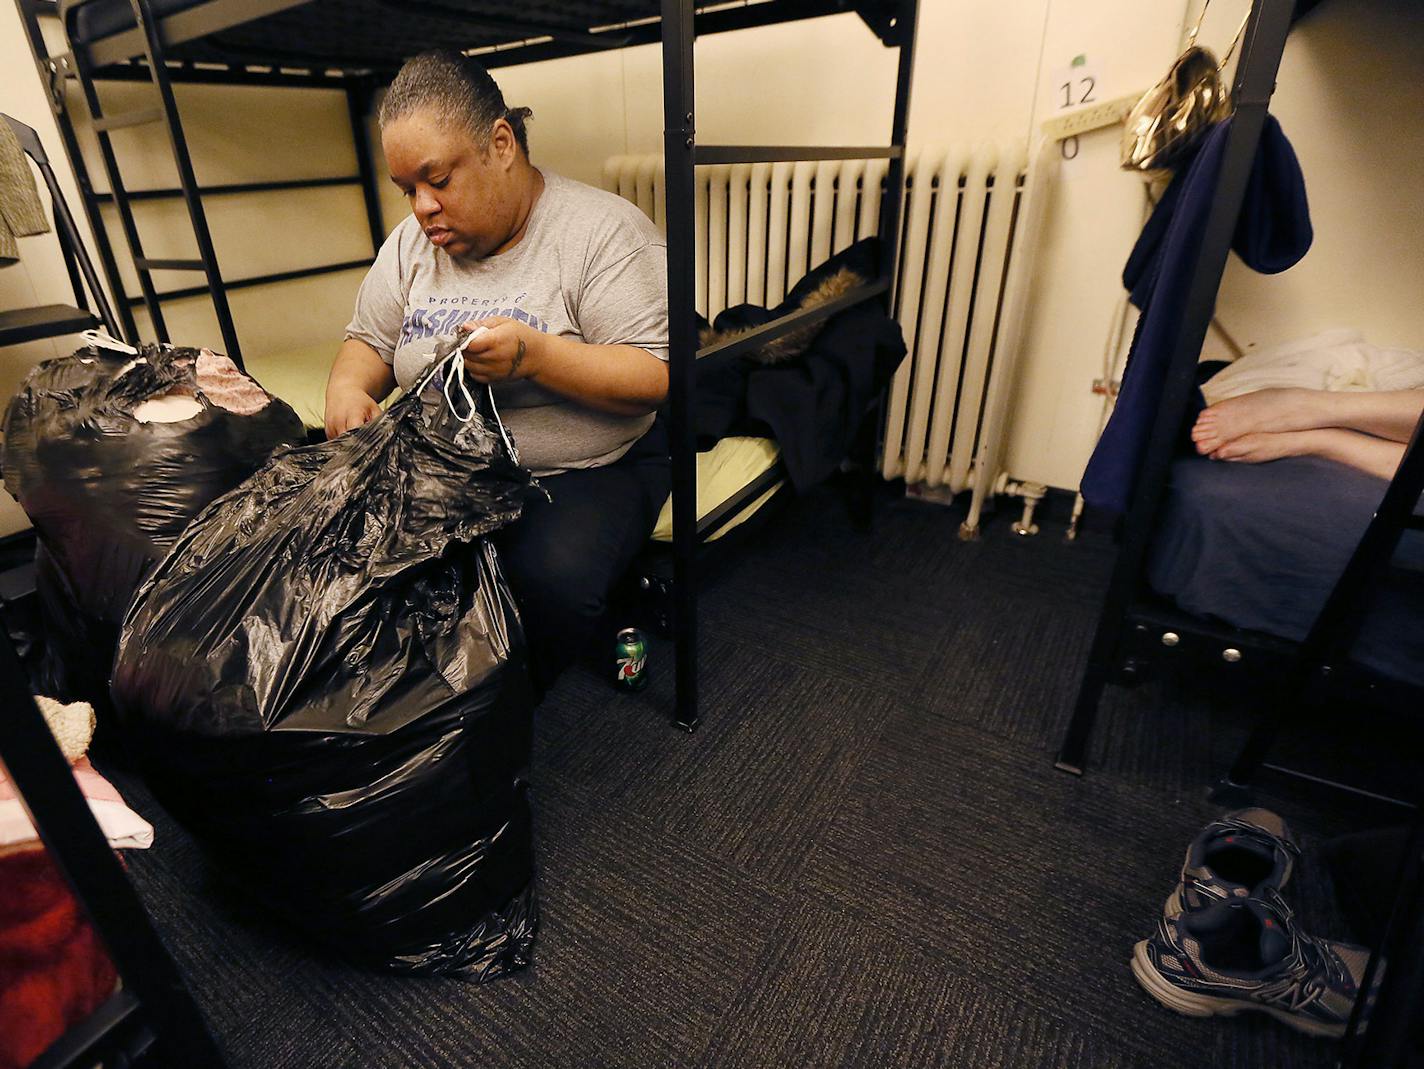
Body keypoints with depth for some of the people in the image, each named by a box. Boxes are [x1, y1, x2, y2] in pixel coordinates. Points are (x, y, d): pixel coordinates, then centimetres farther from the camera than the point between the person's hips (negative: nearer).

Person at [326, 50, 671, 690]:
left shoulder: (602, 230, -9)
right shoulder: (412, 243, 10)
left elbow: (656, 378, -16)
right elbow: (368, 342, 19)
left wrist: (533, 355, -29)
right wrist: (348, 386, -5)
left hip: (587, 472, -5)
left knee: (552, 579, -33)